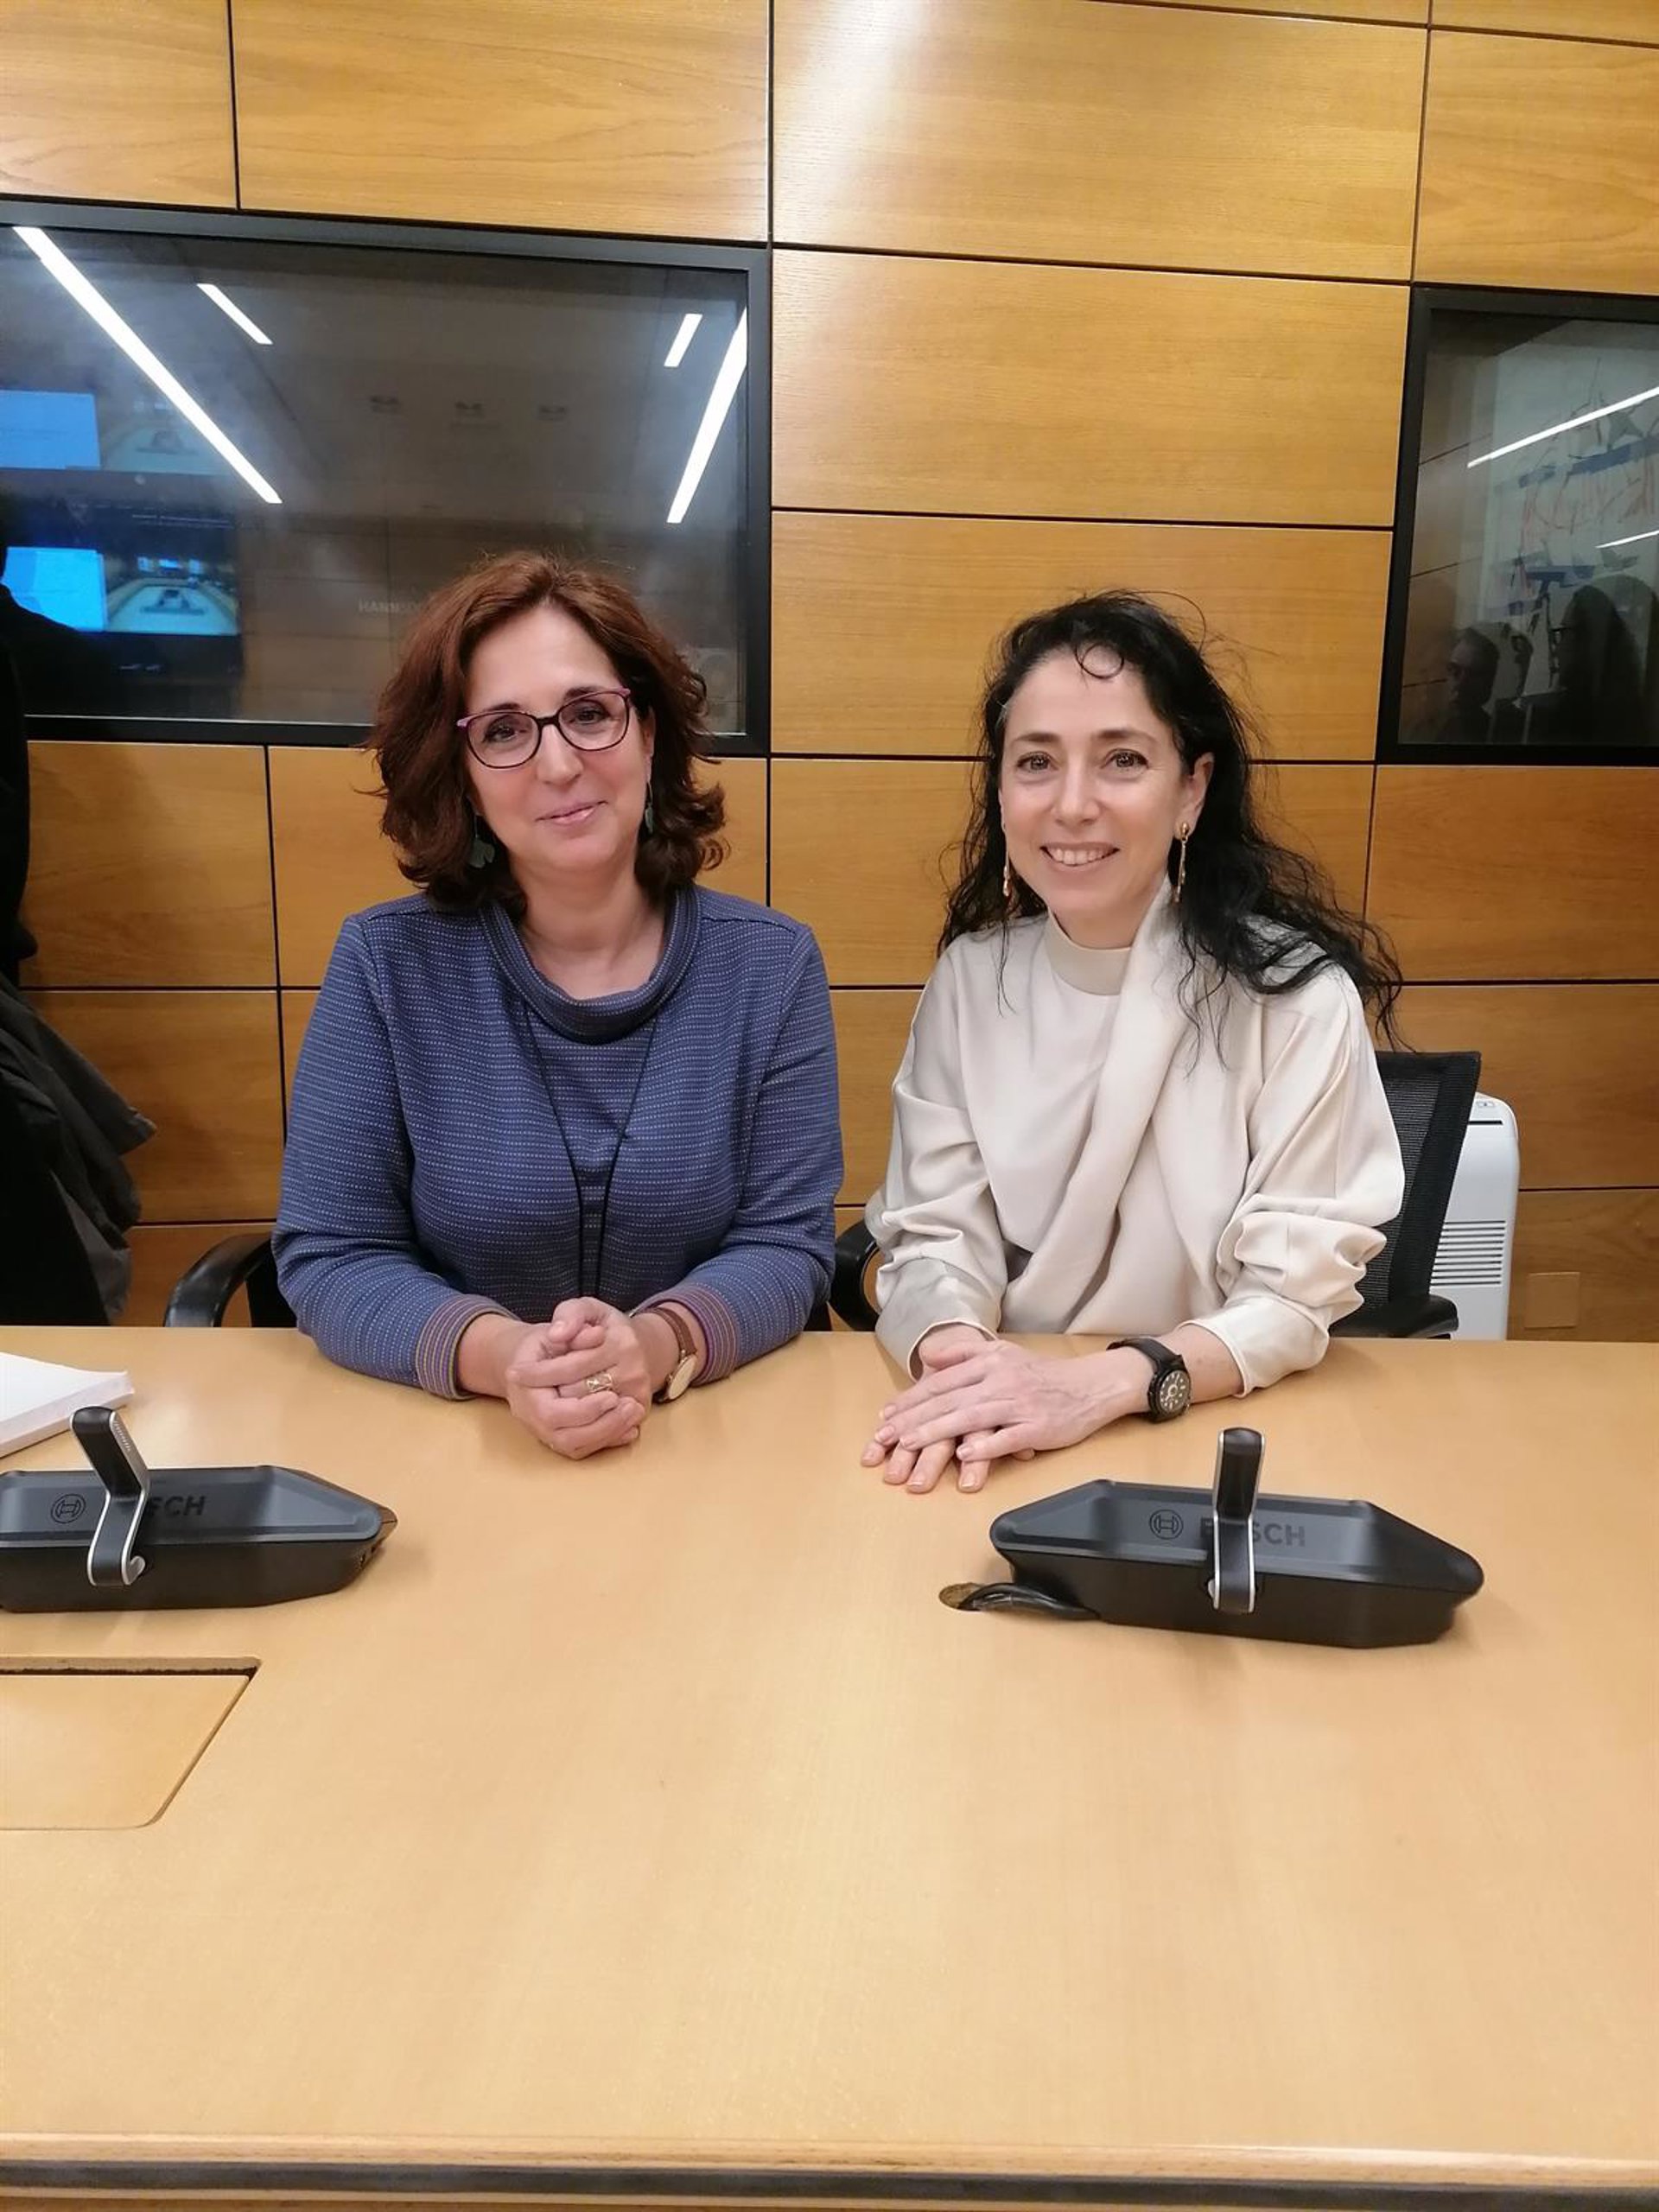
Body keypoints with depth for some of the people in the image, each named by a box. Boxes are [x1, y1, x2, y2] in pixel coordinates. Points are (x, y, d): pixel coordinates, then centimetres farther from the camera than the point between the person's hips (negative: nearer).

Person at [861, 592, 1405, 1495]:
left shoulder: (1296, 991, -9)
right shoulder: (969, 978, 1)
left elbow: (1297, 1293, -11)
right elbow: (932, 1236, -2)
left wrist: (1102, 1385, -27)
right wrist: (957, 1355, -23)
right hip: (1003, 1435, 2)